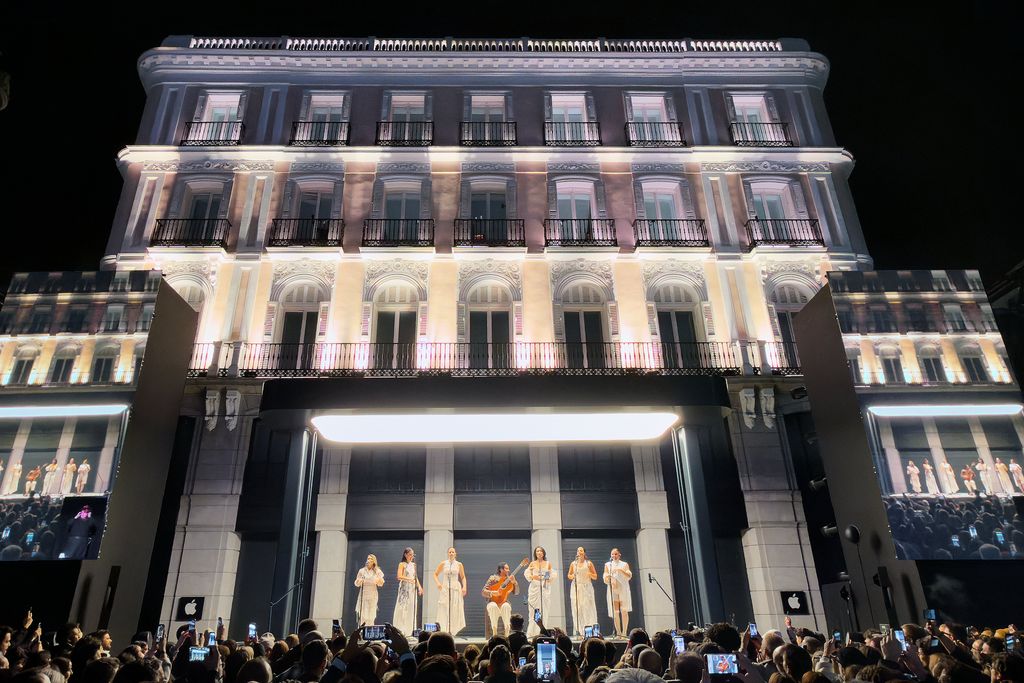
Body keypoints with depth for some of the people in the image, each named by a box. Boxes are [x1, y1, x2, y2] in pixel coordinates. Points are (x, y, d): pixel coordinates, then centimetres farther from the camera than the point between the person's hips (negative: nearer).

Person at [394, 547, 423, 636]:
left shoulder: (413, 565, 15)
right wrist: (409, 579, -27)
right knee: (402, 609, -8)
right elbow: (399, 576, -14)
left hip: (413, 589, 5)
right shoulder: (402, 564, -1)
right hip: (404, 588, -5)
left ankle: (409, 631, 8)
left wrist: (419, 586, 6)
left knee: (411, 609, 3)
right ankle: (400, 631, -4)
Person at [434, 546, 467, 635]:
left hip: (456, 589, 0)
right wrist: (438, 583, -5)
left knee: (455, 610, -3)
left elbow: (463, 577, 10)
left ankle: (452, 631, 3)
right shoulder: (443, 564, 6)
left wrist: (464, 587, -4)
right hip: (445, 589, 0)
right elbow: (435, 574, 11)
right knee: (444, 609, -6)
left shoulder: (459, 564, 6)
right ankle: (444, 631, -6)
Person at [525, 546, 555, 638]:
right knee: (534, 610, -5)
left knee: (544, 609, -2)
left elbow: (552, 574, 10)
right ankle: (532, 633, -1)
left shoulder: (548, 564, 8)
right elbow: (526, 573, 2)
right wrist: (533, 577, -15)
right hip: (534, 588, -1)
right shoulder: (532, 564, 5)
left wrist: (549, 579, -9)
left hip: (545, 588, 1)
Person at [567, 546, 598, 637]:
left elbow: (595, 577, 7)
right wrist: (572, 576, -5)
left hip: (586, 588, -1)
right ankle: (579, 632, -1)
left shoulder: (589, 563, 6)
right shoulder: (573, 564, 10)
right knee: (577, 610, -4)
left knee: (588, 609, -7)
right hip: (576, 588, 1)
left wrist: (590, 574, -13)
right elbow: (569, 575, 17)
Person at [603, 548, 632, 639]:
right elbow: (605, 579, 8)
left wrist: (621, 570, -17)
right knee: (615, 612, -6)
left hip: (623, 589, -1)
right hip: (612, 590, 1)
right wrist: (607, 577, -15)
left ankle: (624, 633, -3)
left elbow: (629, 576, -1)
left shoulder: (624, 564, 12)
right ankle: (618, 633, -3)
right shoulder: (608, 565, 15)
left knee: (624, 611, -6)